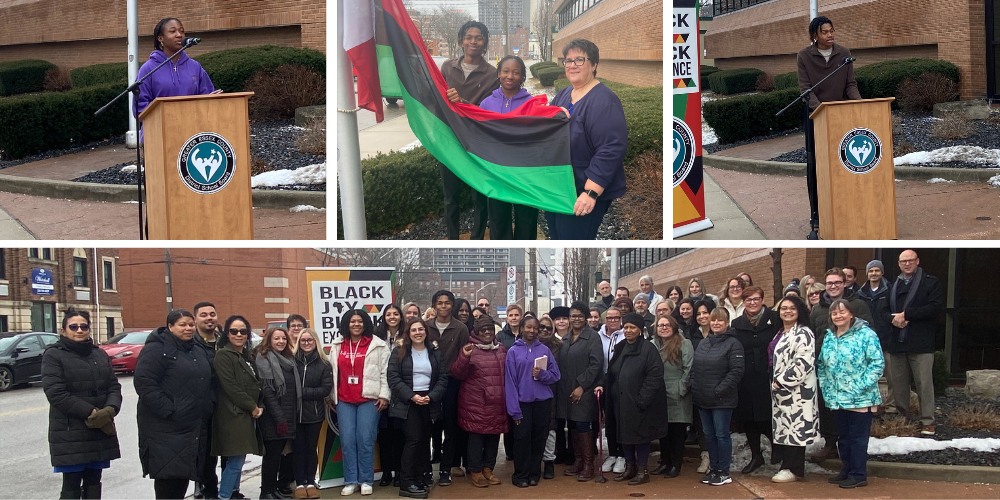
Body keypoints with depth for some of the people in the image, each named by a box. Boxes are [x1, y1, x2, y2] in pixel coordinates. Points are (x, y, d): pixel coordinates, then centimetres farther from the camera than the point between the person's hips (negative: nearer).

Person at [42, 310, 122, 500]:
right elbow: (55, 393, -15)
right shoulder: (54, 355, -5)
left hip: (101, 431, 5)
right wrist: (90, 412, -19)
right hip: (69, 434, -5)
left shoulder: (100, 354, 14)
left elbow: (113, 386, 9)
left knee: (93, 483, 11)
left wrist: (110, 409, -13)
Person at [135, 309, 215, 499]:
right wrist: (168, 410, -20)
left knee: (184, 472, 10)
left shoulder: (200, 350, 16)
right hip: (166, 428, -7)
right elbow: (144, 383, -18)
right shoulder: (157, 349, -9)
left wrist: (210, 406, 13)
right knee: (168, 474, -6)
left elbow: (210, 382, 28)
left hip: (195, 427, 7)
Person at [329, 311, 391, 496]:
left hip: (369, 399, -3)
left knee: (365, 439, -3)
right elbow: (333, 372, 15)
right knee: (347, 440, 1)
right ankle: (350, 481, 8)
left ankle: (366, 480, 6)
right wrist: (331, 396, 14)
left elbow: (385, 372, -1)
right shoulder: (337, 346, 11)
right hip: (344, 400, 3)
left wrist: (384, 395, -6)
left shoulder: (378, 345, 0)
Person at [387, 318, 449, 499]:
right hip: (407, 402, -4)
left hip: (429, 401, 4)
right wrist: (412, 396, -17)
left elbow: (443, 379, 5)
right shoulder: (399, 352, 0)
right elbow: (393, 378, -8)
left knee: (425, 440, 6)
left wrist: (431, 397, -12)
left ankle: (420, 477, 15)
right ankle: (406, 483, -6)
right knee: (413, 439, -11)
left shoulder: (435, 353, 10)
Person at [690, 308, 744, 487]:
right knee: (709, 435, 13)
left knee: (721, 434, 0)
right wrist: (694, 388, 4)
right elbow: (694, 368, 17)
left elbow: (736, 371, -16)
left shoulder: (733, 344, -9)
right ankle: (713, 468, 22)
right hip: (703, 399, 7)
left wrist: (719, 391, -19)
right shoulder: (703, 344, 13)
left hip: (722, 400, -7)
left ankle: (724, 472, 9)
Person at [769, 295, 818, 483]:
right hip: (781, 390, 9)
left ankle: (794, 469, 0)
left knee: (794, 427, -6)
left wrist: (782, 381, -18)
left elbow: (803, 364, -21)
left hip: (797, 389, -9)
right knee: (784, 427, 11)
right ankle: (787, 465, 18)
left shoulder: (803, 334, -11)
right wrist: (776, 382, 14)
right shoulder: (780, 334, 17)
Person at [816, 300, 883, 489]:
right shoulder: (829, 337, 10)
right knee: (843, 436, 16)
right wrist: (824, 385, 7)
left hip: (859, 398, -7)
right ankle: (847, 470, 27)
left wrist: (862, 386, -18)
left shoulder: (866, 334, -10)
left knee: (858, 437, 0)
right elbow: (821, 364, 18)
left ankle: (858, 475, 8)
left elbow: (877, 363, -13)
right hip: (836, 398, 7)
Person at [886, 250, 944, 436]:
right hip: (897, 342, 5)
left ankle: (927, 422, -1)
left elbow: (937, 307, -9)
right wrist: (893, 319, -5)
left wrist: (906, 315, -12)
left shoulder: (931, 282, 3)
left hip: (921, 343, -5)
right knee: (898, 384, 8)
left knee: (924, 384, -6)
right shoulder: (893, 285, 18)